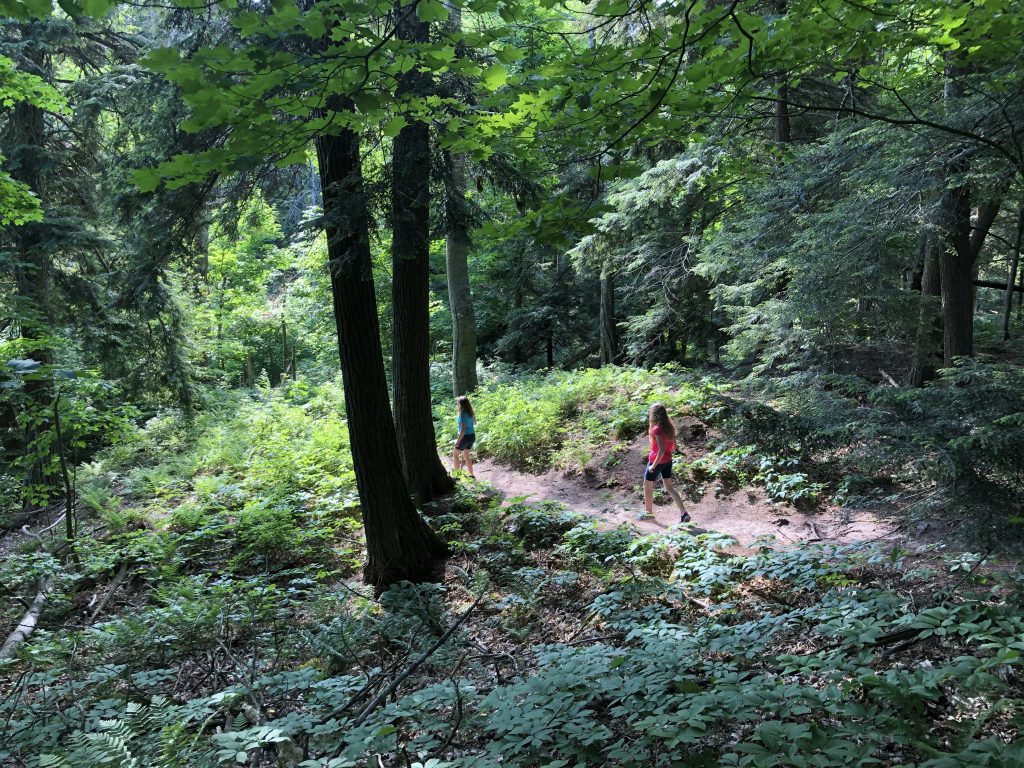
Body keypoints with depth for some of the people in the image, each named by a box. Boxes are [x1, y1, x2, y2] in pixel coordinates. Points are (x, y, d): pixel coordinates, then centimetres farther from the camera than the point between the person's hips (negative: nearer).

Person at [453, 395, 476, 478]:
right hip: (472, 436, 8)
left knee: (455, 454, 11)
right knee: (466, 455, 21)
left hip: (466, 437, -8)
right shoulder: (471, 413, 3)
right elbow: (474, 423, 18)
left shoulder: (463, 414, -21)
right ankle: (471, 474, 24)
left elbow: (463, 429, -25)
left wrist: (458, 441, -20)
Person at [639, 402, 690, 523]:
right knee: (669, 487, 15)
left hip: (657, 461, -7)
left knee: (647, 486, 14)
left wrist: (653, 465, -20)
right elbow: (673, 446, 7)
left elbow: (661, 451, -28)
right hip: (668, 461, 7)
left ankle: (649, 512, 27)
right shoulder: (669, 426, -1)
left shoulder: (657, 429, -24)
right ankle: (684, 513, 7)